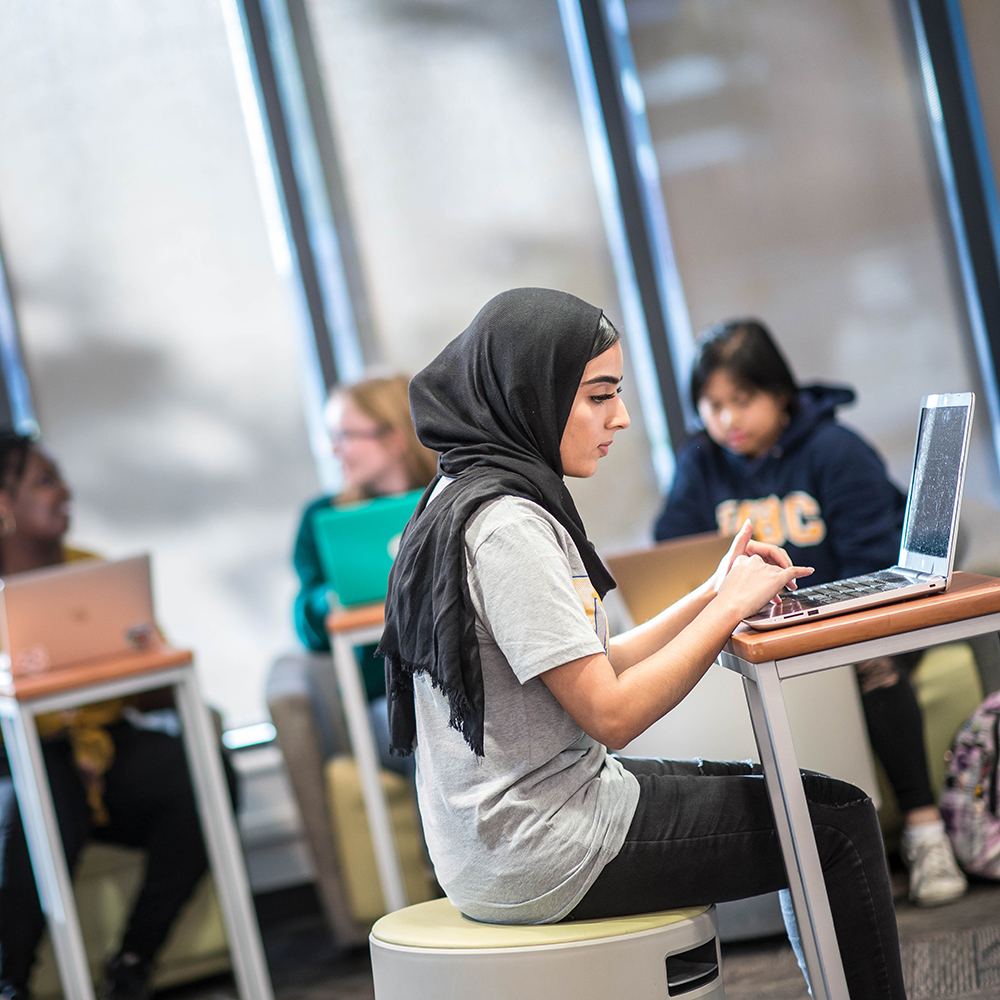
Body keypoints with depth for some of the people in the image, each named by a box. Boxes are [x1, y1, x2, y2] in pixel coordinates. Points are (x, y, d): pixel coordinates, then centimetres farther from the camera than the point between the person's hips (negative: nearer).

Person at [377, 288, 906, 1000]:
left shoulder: (471, 498, 10)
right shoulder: (505, 525, -21)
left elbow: (592, 669, 13)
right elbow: (611, 713, -21)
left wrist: (714, 594, 5)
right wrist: (729, 606, -11)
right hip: (537, 858, -10)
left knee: (803, 795, 18)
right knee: (841, 821, -2)